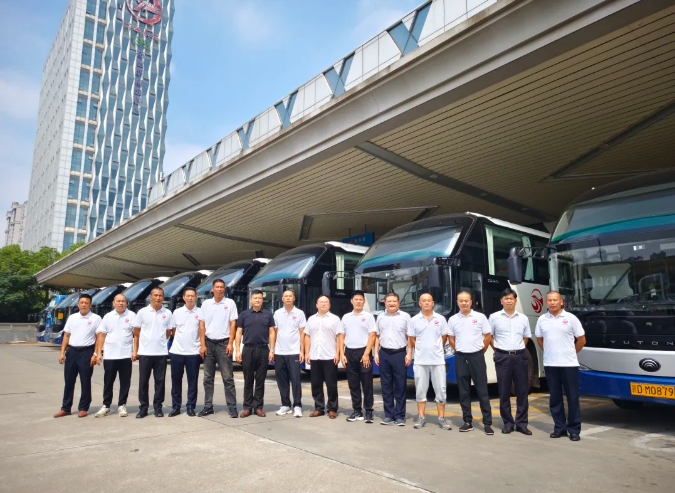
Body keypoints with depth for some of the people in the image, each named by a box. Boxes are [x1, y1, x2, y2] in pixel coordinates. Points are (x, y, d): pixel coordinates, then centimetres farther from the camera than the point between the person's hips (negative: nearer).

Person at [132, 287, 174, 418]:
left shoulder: (167, 313, 3)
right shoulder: (142, 312, 1)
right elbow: (136, 333, 4)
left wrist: (159, 341, 4)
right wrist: (135, 350, 2)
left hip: (161, 353, 1)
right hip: (144, 352, 0)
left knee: (160, 381, 6)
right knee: (143, 381, 6)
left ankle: (158, 407, 16)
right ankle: (143, 407, 17)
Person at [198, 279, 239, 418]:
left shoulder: (230, 303, 0)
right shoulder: (206, 304, 6)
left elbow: (233, 324, -2)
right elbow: (202, 325, 6)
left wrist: (230, 343, -10)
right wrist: (202, 345, -1)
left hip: (223, 343, -3)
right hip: (209, 343, 3)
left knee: (228, 377, -1)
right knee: (208, 378, 9)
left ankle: (232, 407, 4)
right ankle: (208, 406, 18)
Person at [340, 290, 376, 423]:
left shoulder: (368, 316, 0)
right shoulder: (346, 317, 11)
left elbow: (372, 336, -6)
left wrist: (366, 354, -14)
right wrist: (342, 354, 3)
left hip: (363, 352, -4)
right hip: (349, 352, 4)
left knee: (367, 383, 0)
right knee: (353, 384, 9)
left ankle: (369, 411, 8)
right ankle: (357, 411, 18)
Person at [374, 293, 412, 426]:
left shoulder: (405, 316, 2)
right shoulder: (380, 317, 11)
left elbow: (410, 337, 0)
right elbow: (377, 336, 14)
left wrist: (409, 354, -7)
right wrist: (376, 353, 7)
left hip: (400, 354, -3)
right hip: (384, 354, 3)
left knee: (400, 386, 1)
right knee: (386, 386, 7)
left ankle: (399, 416, 9)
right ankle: (388, 415, 16)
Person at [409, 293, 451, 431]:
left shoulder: (441, 319, 1)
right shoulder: (414, 320, 1)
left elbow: (444, 337, 8)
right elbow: (411, 339, 6)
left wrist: (436, 350, 9)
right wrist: (421, 350, 6)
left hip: (438, 360, 0)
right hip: (420, 360, 0)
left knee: (440, 390, 4)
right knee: (420, 390, 7)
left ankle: (441, 418, 14)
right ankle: (421, 417, 16)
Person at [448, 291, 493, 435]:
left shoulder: (480, 317, -2)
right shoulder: (453, 319, 5)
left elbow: (488, 336, 3)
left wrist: (480, 351, 5)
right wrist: (459, 351, 10)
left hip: (477, 357, -2)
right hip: (461, 358, 3)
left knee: (482, 390, 0)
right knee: (464, 392, 7)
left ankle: (487, 423, 6)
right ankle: (468, 422, 15)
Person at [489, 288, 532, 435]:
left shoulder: (523, 318, 7)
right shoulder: (494, 317, 1)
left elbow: (526, 337, 17)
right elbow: (489, 336, 7)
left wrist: (518, 349, 6)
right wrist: (498, 350, 1)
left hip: (520, 356, 2)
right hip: (503, 357, -2)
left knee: (522, 391, 4)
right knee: (504, 392, 3)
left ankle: (521, 423, 14)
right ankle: (508, 423, 14)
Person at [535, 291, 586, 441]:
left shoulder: (570, 318, -4)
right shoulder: (542, 320, 5)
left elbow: (581, 340, 3)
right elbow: (539, 339, 18)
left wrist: (569, 353, 8)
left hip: (569, 364, -3)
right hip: (550, 364, 3)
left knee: (572, 397, 3)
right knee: (555, 397, 9)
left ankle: (574, 430, 13)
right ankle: (559, 428, 19)